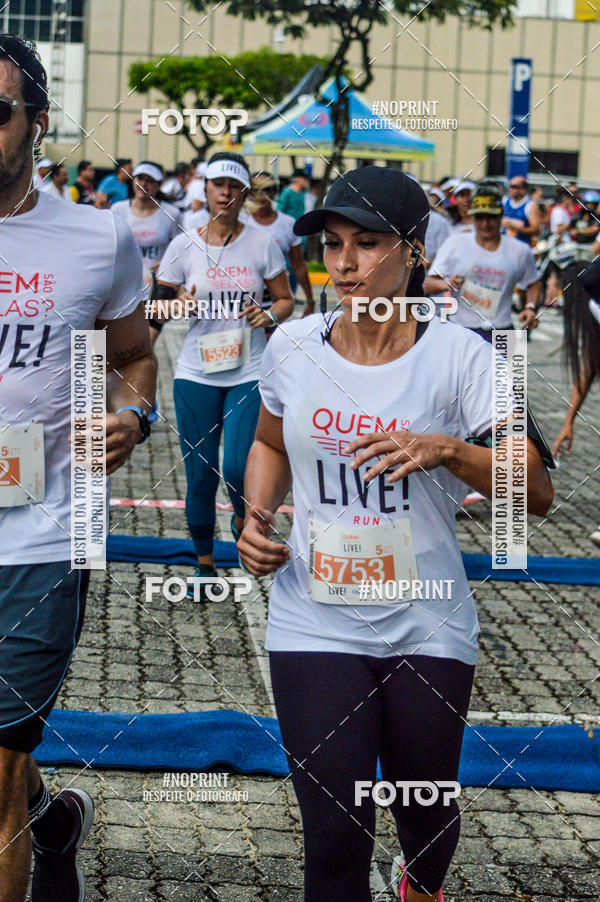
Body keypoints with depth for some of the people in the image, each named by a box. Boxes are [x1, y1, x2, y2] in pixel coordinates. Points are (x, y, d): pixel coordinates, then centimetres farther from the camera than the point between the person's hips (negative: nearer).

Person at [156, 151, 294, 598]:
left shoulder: (262, 244, 0)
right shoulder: (184, 246, 1)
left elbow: (286, 299, 8)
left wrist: (269, 315, -13)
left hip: (249, 373, -1)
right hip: (197, 375, 1)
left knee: (238, 468, -11)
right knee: (200, 474, 4)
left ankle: (243, 516, 25)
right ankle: (205, 563, 20)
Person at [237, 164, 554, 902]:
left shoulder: (458, 356, -9)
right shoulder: (292, 345, 1)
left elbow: (538, 492, -13)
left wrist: (445, 450, -29)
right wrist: (257, 517, 2)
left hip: (427, 632, -1)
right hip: (315, 626, 1)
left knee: (425, 815, 15)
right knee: (335, 841, -6)